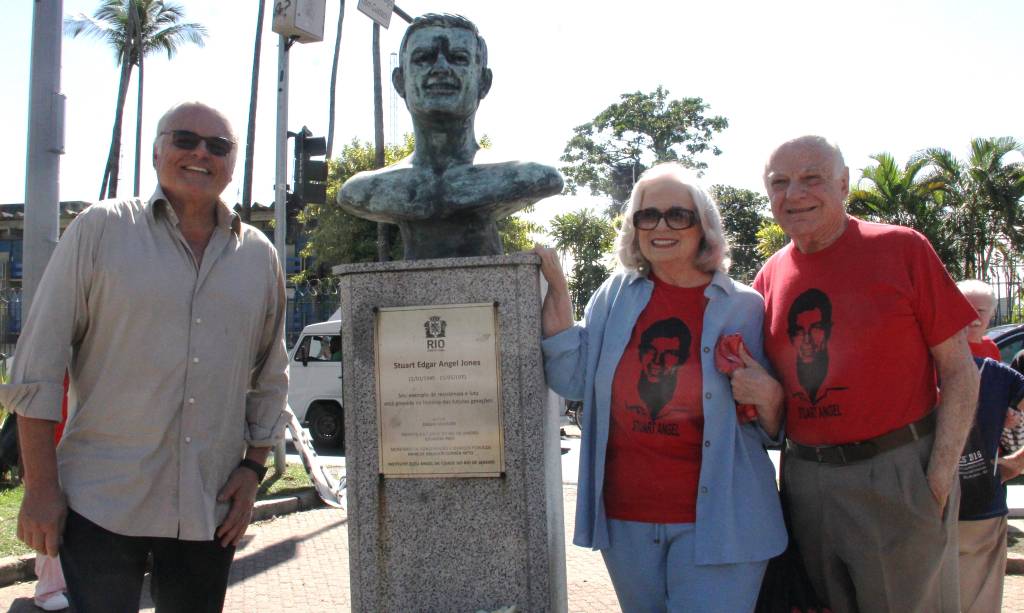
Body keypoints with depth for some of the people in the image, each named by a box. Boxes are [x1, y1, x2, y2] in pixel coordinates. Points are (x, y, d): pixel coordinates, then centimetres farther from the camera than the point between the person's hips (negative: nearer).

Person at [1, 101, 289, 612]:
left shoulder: (260, 256, 8)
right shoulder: (100, 229, -1)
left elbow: (271, 379, 14)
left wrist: (252, 467, 6)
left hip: (210, 510, 3)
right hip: (102, 502, -3)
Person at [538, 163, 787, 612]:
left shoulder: (744, 307, -1)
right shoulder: (616, 294, 4)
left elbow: (773, 433, 5)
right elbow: (572, 381, -2)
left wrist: (767, 400, -17)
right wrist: (556, 289, -6)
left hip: (714, 520, -2)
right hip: (625, 516, 3)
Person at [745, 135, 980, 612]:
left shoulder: (901, 249, -5)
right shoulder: (769, 278, 7)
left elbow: (959, 371, -5)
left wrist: (940, 480, -12)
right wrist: (764, 392, -9)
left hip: (900, 476, -4)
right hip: (805, 479, 4)